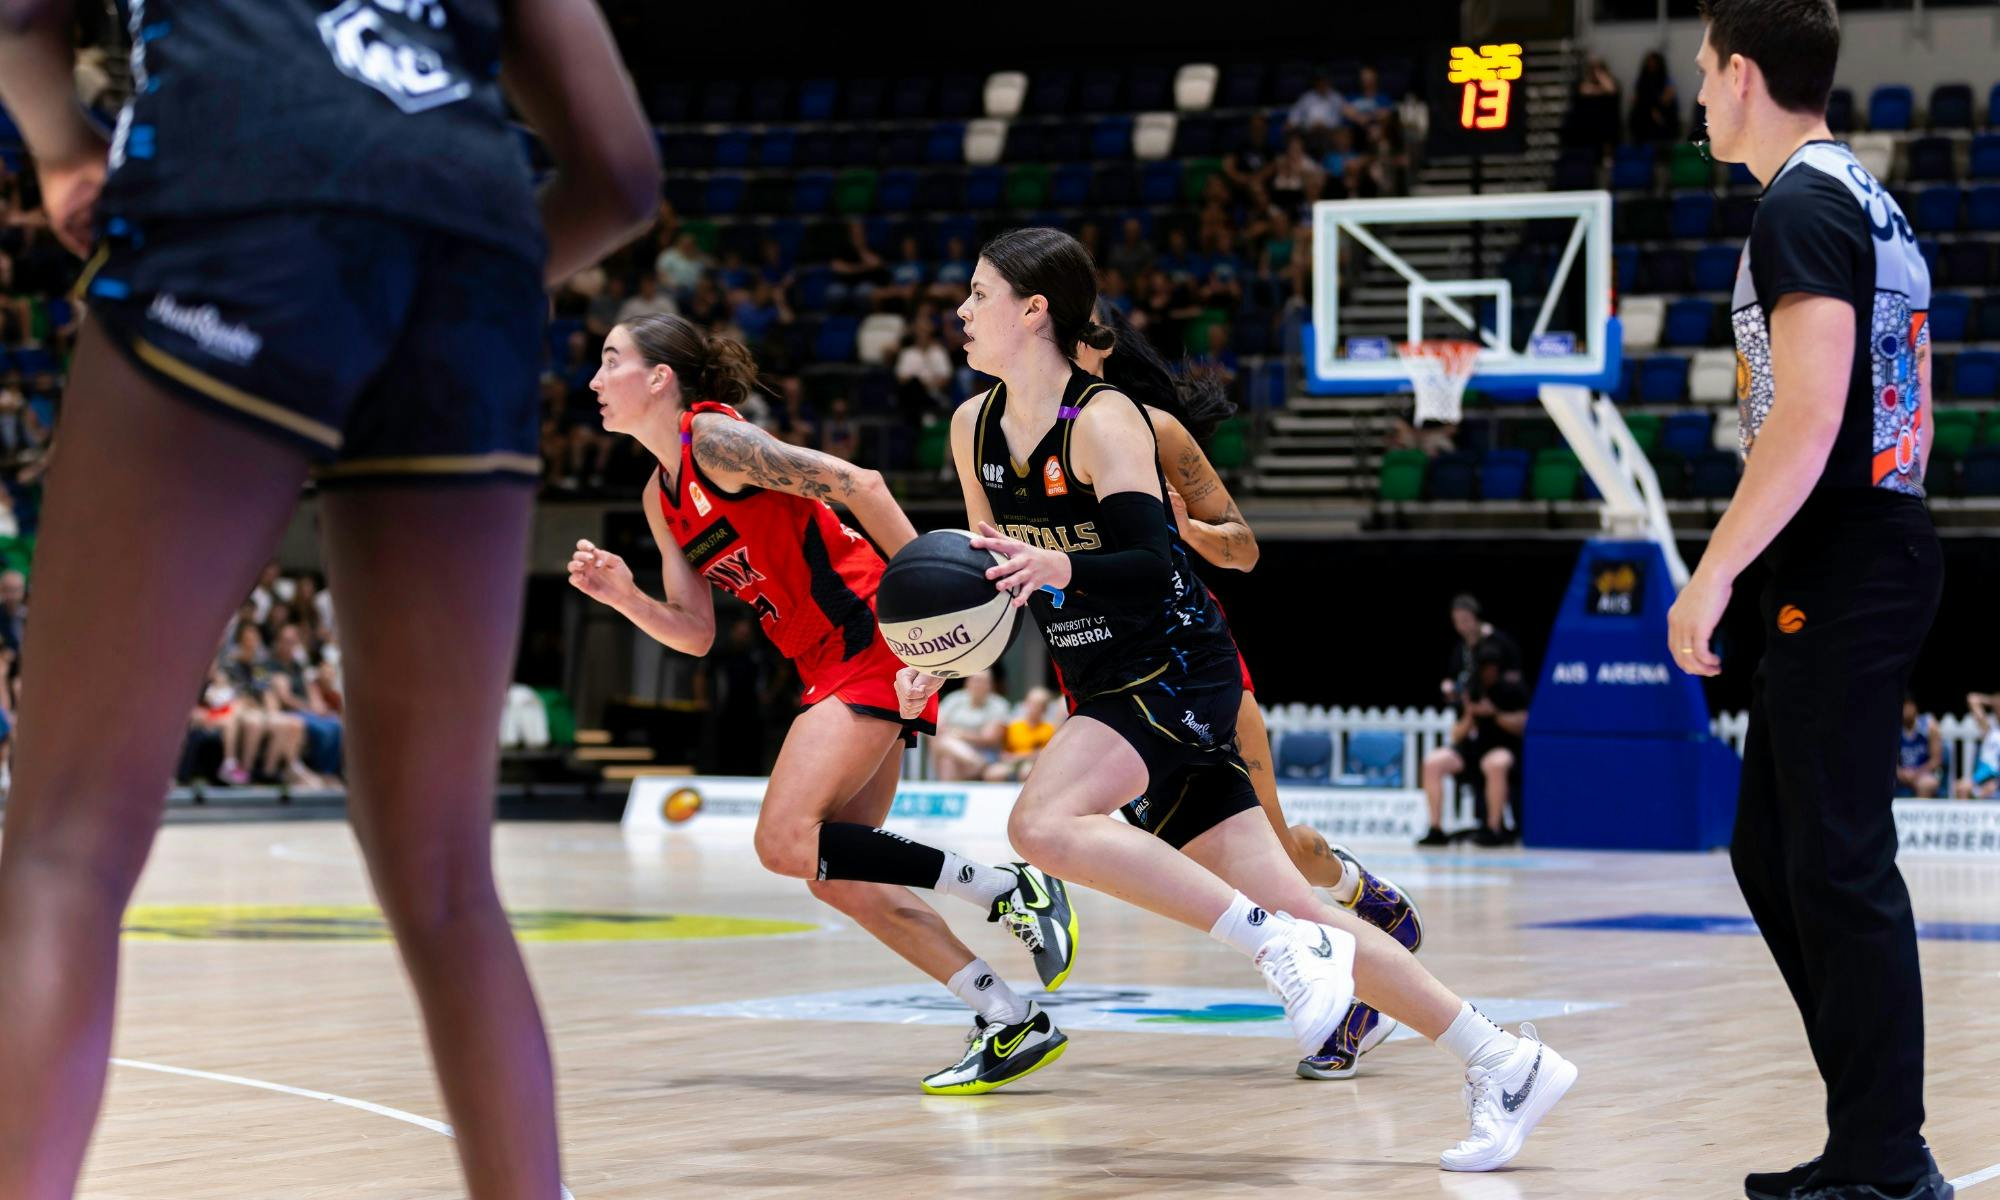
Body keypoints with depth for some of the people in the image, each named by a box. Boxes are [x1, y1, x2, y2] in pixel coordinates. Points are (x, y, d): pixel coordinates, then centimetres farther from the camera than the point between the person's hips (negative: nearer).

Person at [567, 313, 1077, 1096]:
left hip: (874, 641, -9)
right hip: (832, 669, 9)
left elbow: (857, 485, -17)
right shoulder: (660, 499, 16)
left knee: (786, 843, -18)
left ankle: (1007, 890, -10)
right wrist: (624, 597, -1)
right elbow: (694, 633, 16)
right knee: (837, 876, 6)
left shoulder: (716, 440, -11)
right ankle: (1012, 1024, 8)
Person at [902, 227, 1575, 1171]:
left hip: (1177, 673, -7)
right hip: (1108, 691, 7)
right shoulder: (974, 428, 8)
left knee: (1043, 823, -30)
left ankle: (1283, 946, -23)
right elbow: (998, 575, 18)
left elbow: (1149, 565, -23)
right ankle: (1502, 1064, 7)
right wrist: (937, 663, 2)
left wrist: (1059, 568, -39)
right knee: (1287, 911, 2)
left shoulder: (1103, 421, -14)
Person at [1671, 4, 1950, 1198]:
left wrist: (1716, 572, -21)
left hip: (1841, 580, -10)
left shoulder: (1802, 206, -13)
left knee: (1839, 867, -7)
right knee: (1772, 852, 14)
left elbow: (1808, 415, -22)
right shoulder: (1872, 203, 18)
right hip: (1880, 553, 10)